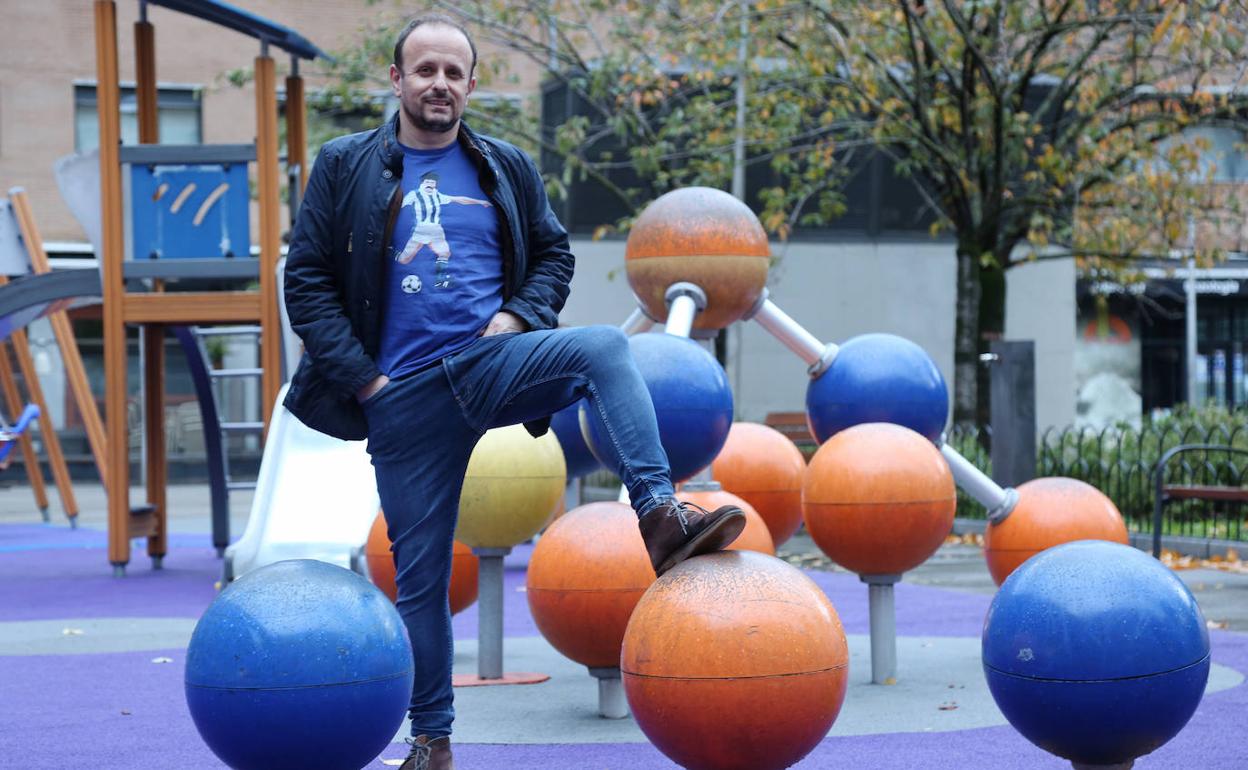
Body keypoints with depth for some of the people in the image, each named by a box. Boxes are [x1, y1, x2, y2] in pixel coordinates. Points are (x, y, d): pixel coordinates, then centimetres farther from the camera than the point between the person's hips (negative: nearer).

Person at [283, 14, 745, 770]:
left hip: (492, 362, 1)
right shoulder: (346, 167, 4)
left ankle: (660, 515, -40)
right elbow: (306, 281, 3)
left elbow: (553, 253, 19)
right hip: (403, 396, -1)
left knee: (604, 347, -29)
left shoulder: (507, 169, 10)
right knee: (420, 573, 3)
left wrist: (517, 315, -1)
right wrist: (359, 374, -6)